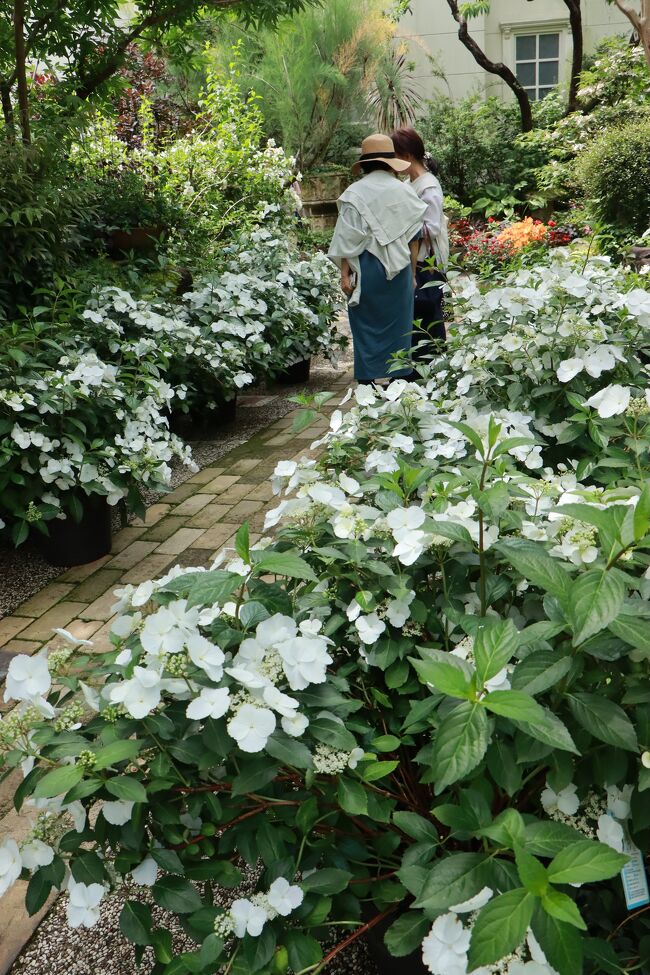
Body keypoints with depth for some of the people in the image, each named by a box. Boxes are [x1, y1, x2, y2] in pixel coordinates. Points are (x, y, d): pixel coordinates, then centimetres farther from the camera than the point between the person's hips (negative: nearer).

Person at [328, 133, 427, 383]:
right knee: (397, 324, 10)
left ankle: (368, 379, 9)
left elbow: (348, 239, -10)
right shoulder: (404, 190, 3)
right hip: (399, 268, 2)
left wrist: (345, 273, -6)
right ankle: (398, 377, 16)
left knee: (367, 325, 6)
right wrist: (412, 273, 12)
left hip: (367, 266, -2)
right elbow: (414, 238, 5)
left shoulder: (355, 193, -6)